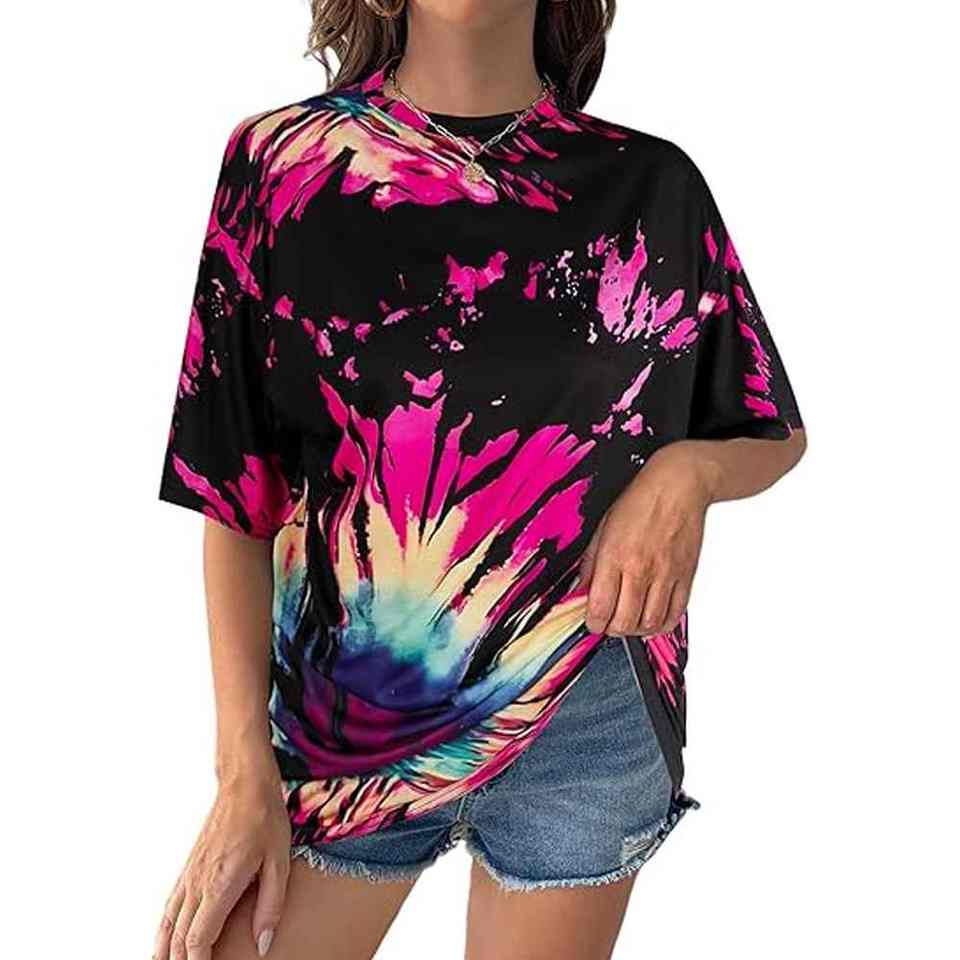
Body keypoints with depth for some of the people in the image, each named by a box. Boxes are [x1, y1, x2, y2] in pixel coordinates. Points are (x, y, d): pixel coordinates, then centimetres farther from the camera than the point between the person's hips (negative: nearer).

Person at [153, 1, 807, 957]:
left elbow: (777, 432, 10)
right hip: (343, 706, 0)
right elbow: (233, 491, -3)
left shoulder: (653, 186, 0)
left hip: (587, 708, 1)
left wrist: (689, 470, -14)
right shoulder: (279, 160, -2)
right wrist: (246, 771, -6)